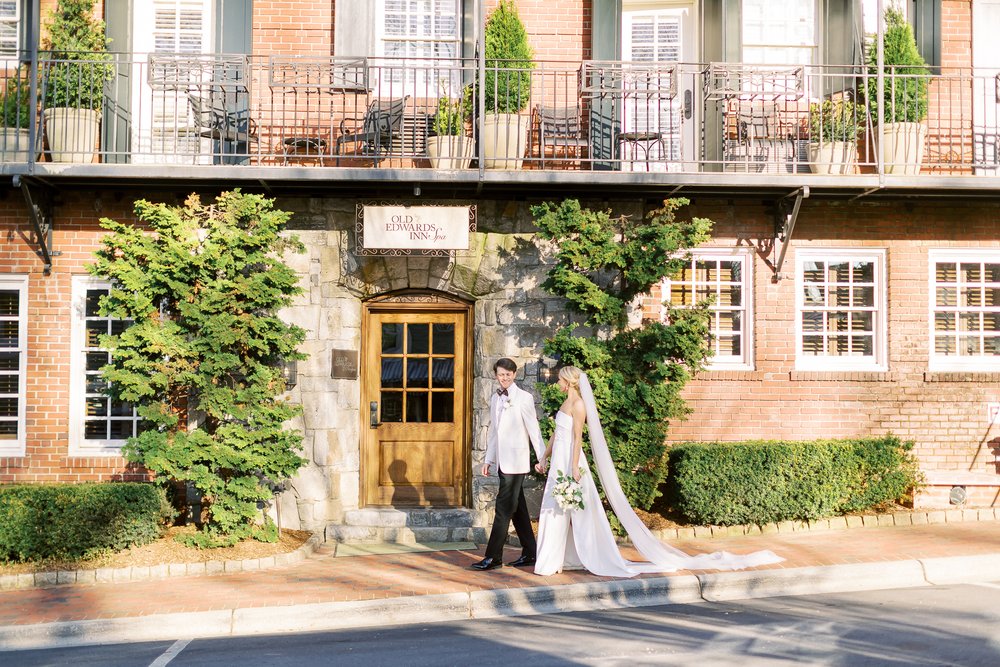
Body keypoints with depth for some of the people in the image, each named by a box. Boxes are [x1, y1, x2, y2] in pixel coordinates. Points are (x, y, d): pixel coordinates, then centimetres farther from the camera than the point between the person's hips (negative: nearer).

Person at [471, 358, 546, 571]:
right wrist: (488, 459, 17)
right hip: (502, 462, 7)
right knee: (517, 509, 12)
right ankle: (529, 554, 20)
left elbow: (534, 430, -8)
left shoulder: (524, 398, -7)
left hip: (516, 462, -7)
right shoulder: (495, 398, 13)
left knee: (504, 509, -7)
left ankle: (493, 557, -5)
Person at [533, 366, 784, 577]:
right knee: (553, 512, 9)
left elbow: (577, 438, -18)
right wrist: (544, 457, 22)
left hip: (570, 464, -10)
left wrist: (574, 471, -22)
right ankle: (553, 559, 14)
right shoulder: (566, 403, 16)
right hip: (559, 463, 10)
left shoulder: (578, 404, -13)